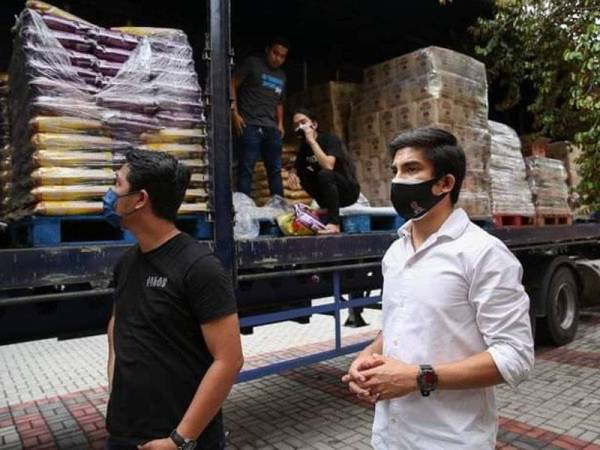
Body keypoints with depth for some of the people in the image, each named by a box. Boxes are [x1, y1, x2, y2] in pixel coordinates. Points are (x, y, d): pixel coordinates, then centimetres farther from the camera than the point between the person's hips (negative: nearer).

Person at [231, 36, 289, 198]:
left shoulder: (282, 76, 23)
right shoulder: (252, 63, 6)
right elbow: (232, 84, 1)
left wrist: (280, 123, 13)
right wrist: (234, 112, -8)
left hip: (271, 128, 6)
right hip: (250, 126, -6)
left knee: (275, 170, 5)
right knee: (246, 169, -9)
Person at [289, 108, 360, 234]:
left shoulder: (330, 139, -17)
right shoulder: (304, 146, 2)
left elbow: (328, 166, -34)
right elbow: (296, 169, 8)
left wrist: (312, 140, -29)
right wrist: (292, 174, -17)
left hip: (349, 190, -7)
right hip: (329, 191, 7)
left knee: (325, 174, -34)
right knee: (301, 173, -9)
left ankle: (333, 223, -32)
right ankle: (326, 207, -3)